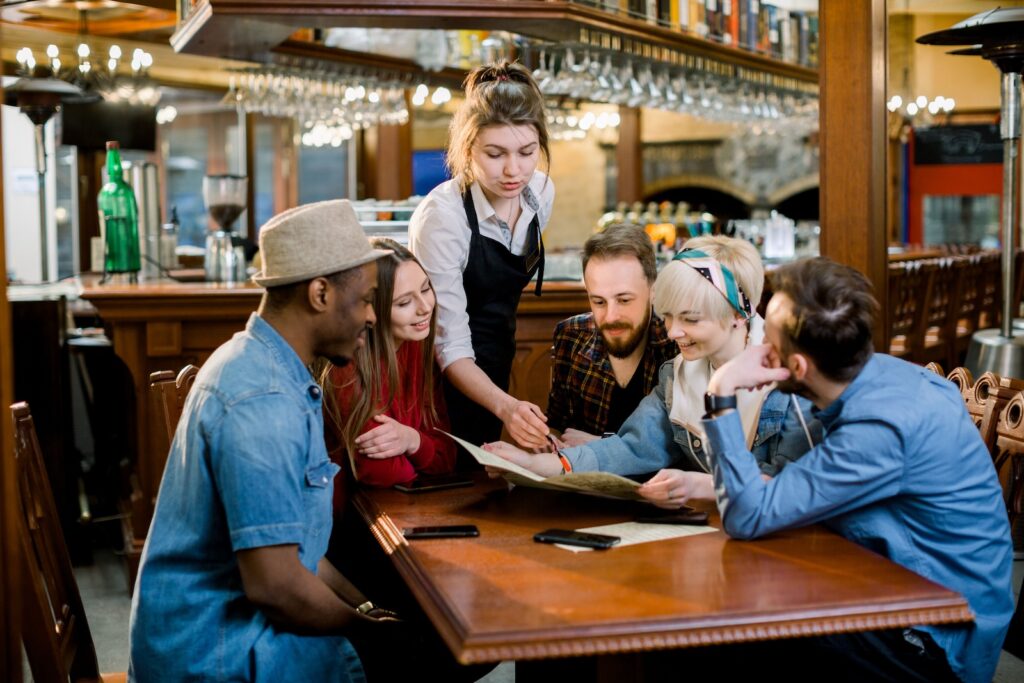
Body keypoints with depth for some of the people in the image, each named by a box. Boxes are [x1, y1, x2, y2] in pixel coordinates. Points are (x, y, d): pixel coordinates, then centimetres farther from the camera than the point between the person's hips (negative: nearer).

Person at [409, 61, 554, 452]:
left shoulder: (541, 193, -8)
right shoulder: (442, 216, -27)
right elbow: (450, 345, -27)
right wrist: (505, 406, -43)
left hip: (493, 372, 6)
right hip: (446, 376, -6)